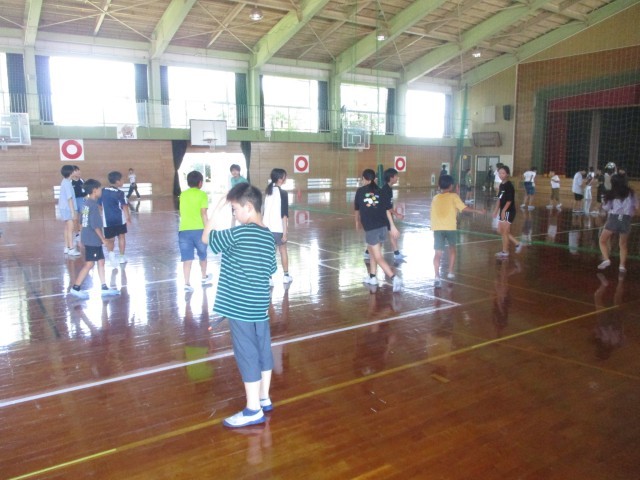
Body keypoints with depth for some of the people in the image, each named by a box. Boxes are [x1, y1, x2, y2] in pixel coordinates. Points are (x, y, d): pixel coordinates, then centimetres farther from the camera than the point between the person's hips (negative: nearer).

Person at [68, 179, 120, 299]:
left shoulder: (86, 203, 9)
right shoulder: (94, 205, -19)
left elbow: (82, 222, 15)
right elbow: (95, 226, -21)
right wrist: (103, 239, -12)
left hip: (89, 239, 9)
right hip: (93, 240, -9)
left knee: (101, 261, 13)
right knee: (89, 264, -1)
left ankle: (104, 288, 19)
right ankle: (75, 288, 6)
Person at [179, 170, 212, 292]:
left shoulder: (183, 195, 11)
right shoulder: (202, 194, -3)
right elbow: (203, 214, -10)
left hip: (184, 230, 3)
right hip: (199, 230, -3)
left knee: (187, 258, 2)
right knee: (203, 255, 19)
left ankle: (187, 284, -5)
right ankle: (204, 278, 36)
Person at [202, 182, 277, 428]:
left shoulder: (238, 233, -18)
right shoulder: (269, 237, 5)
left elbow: (206, 237, -5)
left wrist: (218, 209, -2)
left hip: (240, 307, -8)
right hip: (260, 306, 8)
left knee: (247, 356, 1)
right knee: (263, 352, 16)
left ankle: (253, 411, 12)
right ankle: (264, 399, 31)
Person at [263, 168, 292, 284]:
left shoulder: (268, 191, 7)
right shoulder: (282, 193, -12)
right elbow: (284, 214, -15)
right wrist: (285, 231, -14)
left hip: (267, 227, 5)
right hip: (278, 228, -4)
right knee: (283, 250, 13)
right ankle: (286, 276, 24)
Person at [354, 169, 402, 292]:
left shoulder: (360, 191, 5)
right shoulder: (379, 191, 10)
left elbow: (357, 209, 16)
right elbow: (387, 210, 5)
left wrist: (357, 222, 33)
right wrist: (392, 226, 7)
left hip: (371, 228, -5)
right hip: (383, 226, 5)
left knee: (378, 258, -3)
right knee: (372, 251, 25)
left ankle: (394, 278, -19)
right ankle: (372, 277, 34)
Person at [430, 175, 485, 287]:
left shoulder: (435, 198, 15)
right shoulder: (453, 196, 4)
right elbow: (464, 208, -4)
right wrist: (477, 210, 5)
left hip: (437, 228, 2)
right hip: (450, 227, -2)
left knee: (438, 253, -3)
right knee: (452, 248, 23)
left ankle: (437, 277, -17)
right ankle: (451, 272, 27)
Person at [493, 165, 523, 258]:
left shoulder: (509, 186, -15)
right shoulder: (501, 185, 10)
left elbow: (509, 200, -19)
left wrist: (504, 210, -24)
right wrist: (496, 210, 15)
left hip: (508, 211, -9)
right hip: (502, 211, 9)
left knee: (505, 232, -1)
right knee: (500, 231, 13)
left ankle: (505, 252, 10)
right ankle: (517, 244, 23)